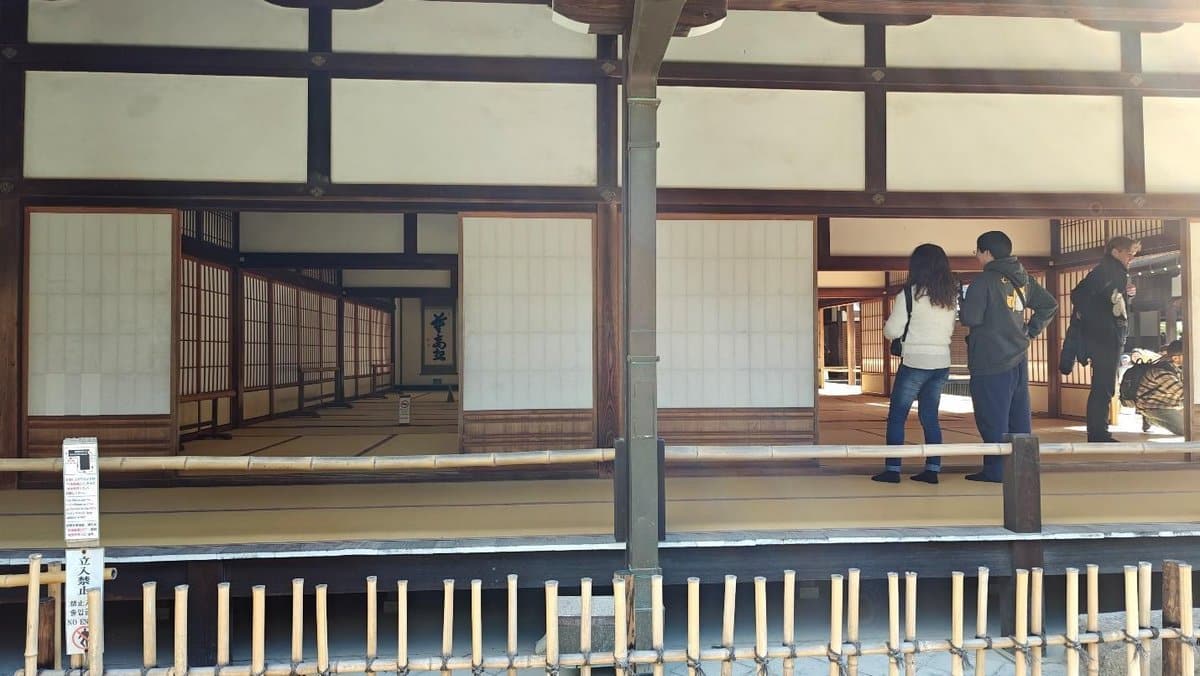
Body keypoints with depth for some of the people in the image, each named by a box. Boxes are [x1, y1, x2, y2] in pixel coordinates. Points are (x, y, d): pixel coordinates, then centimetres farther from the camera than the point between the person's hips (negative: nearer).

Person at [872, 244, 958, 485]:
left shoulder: (909, 294, -10)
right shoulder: (951, 297, 8)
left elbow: (892, 331, -9)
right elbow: (949, 331, 16)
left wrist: (889, 331, 12)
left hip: (915, 363, -6)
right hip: (942, 363, 6)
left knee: (896, 417, 2)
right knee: (930, 417, 12)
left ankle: (892, 469, 1)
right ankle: (932, 469, 10)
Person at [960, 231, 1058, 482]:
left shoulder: (985, 280, -13)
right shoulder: (1022, 278, 11)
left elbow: (970, 318, -18)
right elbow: (1049, 305, 16)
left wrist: (963, 308, 2)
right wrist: (1030, 330, 15)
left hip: (991, 361, -8)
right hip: (1018, 358, 8)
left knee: (992, 419, -1)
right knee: (1020, 417, 13)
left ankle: (996, 470, 2)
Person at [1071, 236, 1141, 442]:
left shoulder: (1117, 273, 19)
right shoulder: (1105, 270, -12)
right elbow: (1078, 295, -24)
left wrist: (1128, 293, 4)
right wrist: (1092, 322, -17)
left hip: (1110, 338, 10)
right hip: (1103, 338, -10)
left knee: (1103, 387, 13)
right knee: (1103, 388, -7)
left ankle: (1099, 436, 20)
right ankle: (1098, 437, -3)